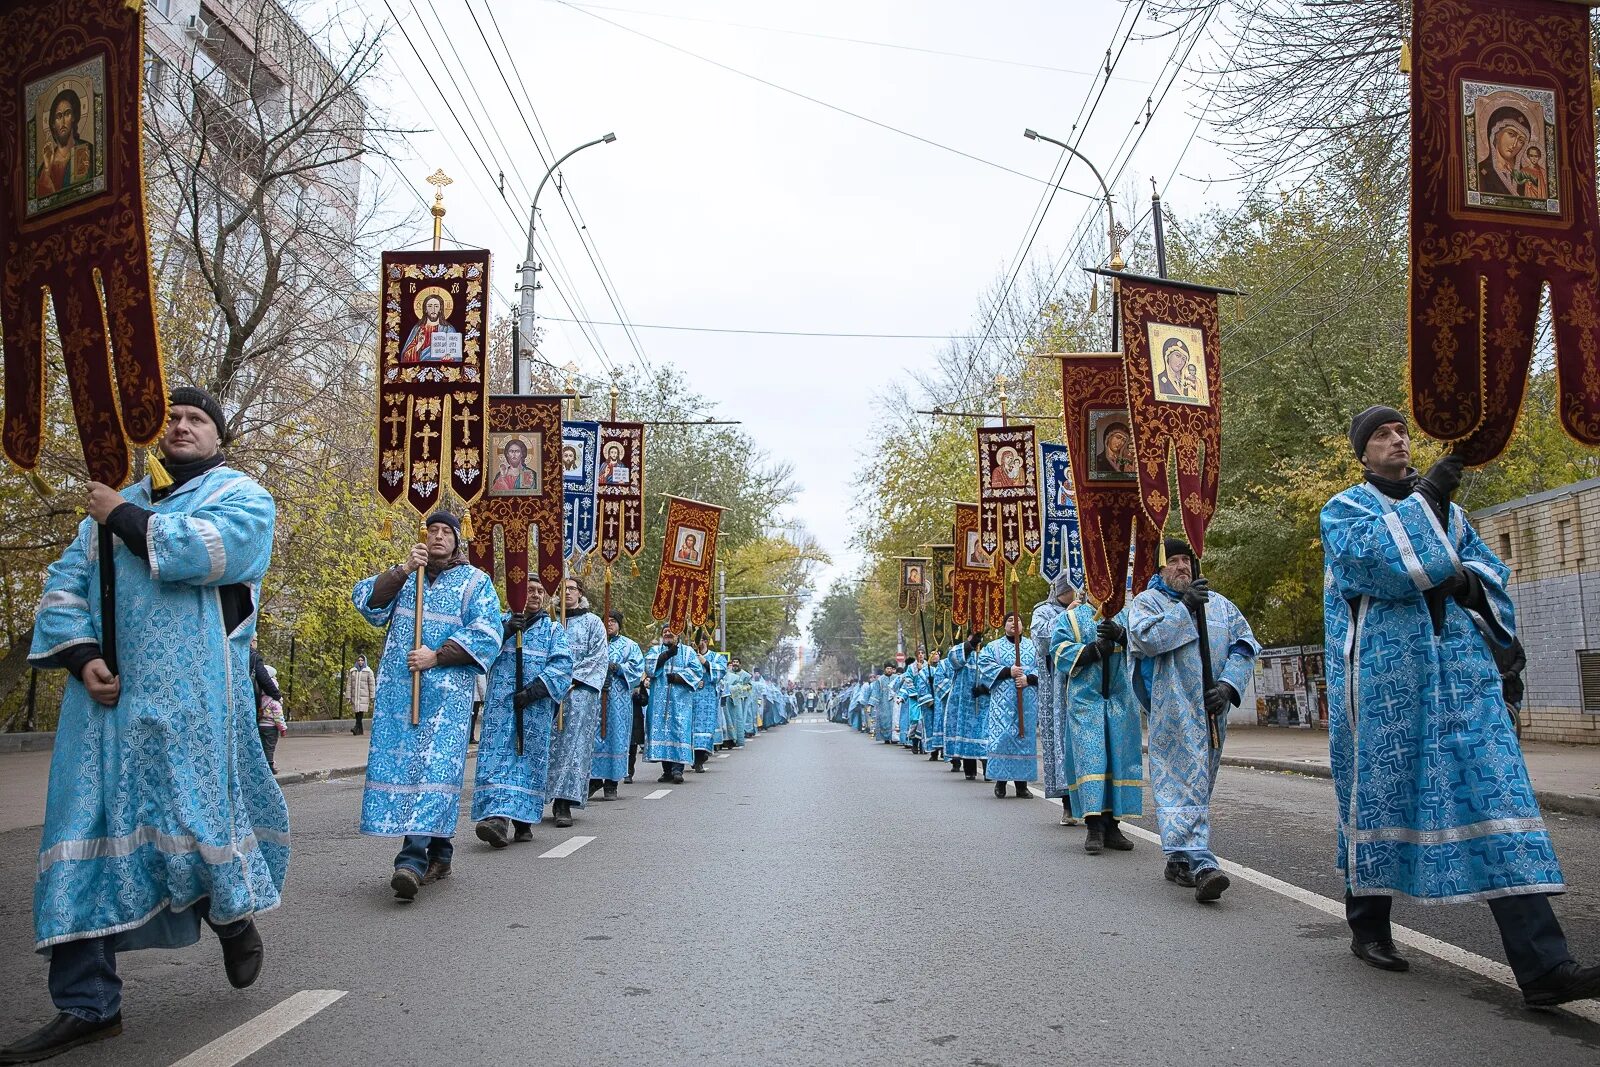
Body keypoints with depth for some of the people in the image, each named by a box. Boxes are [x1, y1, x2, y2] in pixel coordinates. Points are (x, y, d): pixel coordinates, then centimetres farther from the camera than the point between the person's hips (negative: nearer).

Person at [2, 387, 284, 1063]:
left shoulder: (242, 496, 5)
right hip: (106, 696, 5)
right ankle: (88, 1005, 9)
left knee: (197, 815, -3)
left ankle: (234, 912, 29)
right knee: (88, 837, 2)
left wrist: (123, 518, -5)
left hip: (192, 701, -5)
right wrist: (81, 656, -5)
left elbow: (201, 549, -16)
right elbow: (64, 584, 12)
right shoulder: (116, 504, 21)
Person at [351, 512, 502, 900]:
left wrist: (436, 657, -13)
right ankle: (438, 854, 11)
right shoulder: (403, 575, 18)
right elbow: (365, 600, 4)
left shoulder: (475, 581, 8)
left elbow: (486, 634, -4)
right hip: (398, 688, 4)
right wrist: (402, 570, -6)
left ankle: (413, 859, -22)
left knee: (434, 765, -14)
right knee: (399, 764, 2)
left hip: (447, 689, -4)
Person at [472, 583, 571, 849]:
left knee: (528, 757, -3)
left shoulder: (554, 629, 13)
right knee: (497, 755, -11)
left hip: (535, 705, 0)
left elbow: (562, 664, -1)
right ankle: (498, 818, -20)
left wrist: (534, 690, -13)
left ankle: (522, 821, 0)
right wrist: (505, 631, -17)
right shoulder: (501, 621, 16)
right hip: (501, 703, 0)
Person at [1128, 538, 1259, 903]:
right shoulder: (1146, 602, 5)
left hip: (1212, 710, 5)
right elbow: (1146, 638, -14)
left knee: (1199, 784, 9)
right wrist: (1185, 608, -13)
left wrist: (1228, 685, -7)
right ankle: (1201, 865, -23)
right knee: (1184, 782, -14)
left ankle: (1179, 859, 19)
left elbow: (1245, 645, 8)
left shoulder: (1219, 603, 16)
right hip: (1173, 709, -5)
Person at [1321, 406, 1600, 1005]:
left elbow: (1488, 565, 20)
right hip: (1383, 671, -4)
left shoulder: (1444, 506, 22)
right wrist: (1424, 498, -10)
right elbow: (1373, 557, -14)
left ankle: (1541, 964, -11)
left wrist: (1468, 582, -2)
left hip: (1460, 666, 4)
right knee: (1379, 788, 3)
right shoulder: (1344, 510, 6)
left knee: (1495, 788, -7)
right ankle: (1368, 927, 23)